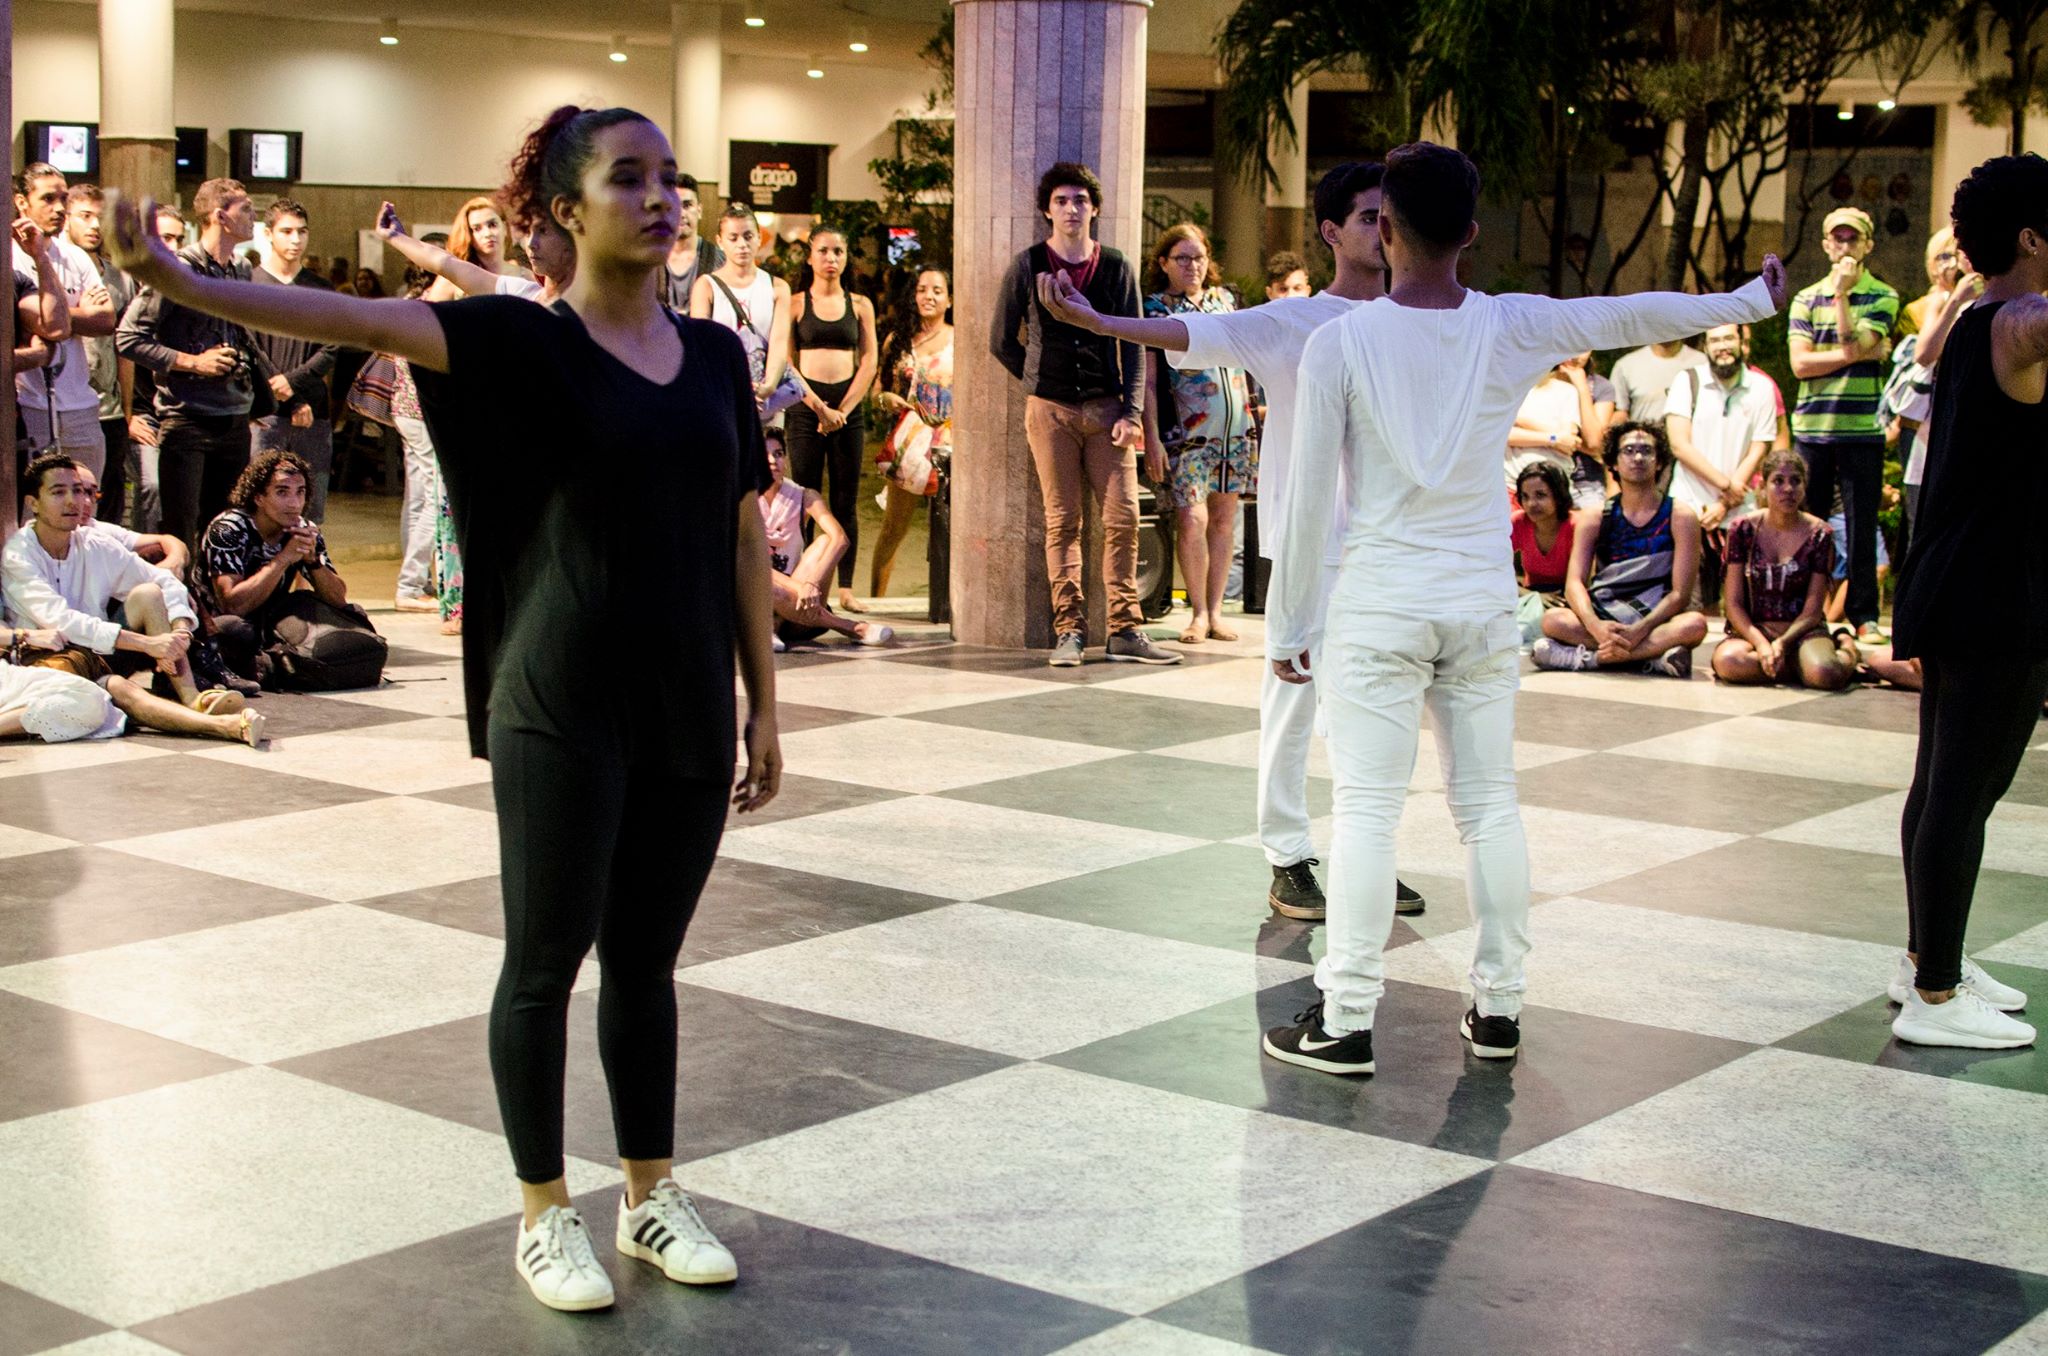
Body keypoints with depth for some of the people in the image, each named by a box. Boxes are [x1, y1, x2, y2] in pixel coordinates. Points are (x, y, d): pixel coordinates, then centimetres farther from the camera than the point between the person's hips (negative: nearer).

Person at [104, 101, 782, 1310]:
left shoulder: (717, 355, 8)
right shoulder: (524, 340, -6)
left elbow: (744, 537, 11)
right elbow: (360, 320, -19)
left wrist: (765, 706, 10)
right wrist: (177, 280, -32)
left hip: (687, 707, 4)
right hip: (560, 705, -4)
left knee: (647, 960, 14)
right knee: (548, 959, 5)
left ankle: (653, 1198, 28)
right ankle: (546, 1214, 19)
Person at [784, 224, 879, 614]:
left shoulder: (860, 305, 10)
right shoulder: (795, 304, 4)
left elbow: (869, 362, 5)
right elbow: (785, 362, -2)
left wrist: (842, 409, -6)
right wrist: (819, 407, -11)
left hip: (849, 409, 2)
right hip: (806, 407, -2)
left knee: (846, 503, 2)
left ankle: (846, 589, 4)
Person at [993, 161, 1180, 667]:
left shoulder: (1116, 268, 8)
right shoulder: (1027, 266, 4)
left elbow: (1133, 346, 5)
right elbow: (1002, 341, 11)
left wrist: (1131, 411, -5)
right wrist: (1041, 380, 9)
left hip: (1107, 409, 1)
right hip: (1050, 410, -1)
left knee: (1123, 516, -4)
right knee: (1062, 522, -1)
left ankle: (1125, 630, 2)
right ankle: (1068, 631, 2)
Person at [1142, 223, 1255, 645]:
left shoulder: (1224, 298, 12)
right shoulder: (1154, 308, -2)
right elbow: (1147, 380, -5)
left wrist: (1252, 417, 16)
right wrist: (1152, 438, -12)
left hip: (1236, 430, 5)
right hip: (1188, 433, -5)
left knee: (1223, 519, 6)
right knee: (1192, 520, -11)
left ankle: (1216, 610, 14)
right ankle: (1198, 613, 2)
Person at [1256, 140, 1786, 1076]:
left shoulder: (1339, 343, -8)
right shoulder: (1513, 329, -1)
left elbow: (1309, 499, -6)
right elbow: (1639, 316, 14)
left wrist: (1286, 626, 3)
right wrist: (1753, 301, 31)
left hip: (1378, 609, -3)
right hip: (1483, 604, 3)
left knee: (1367, 810, -1)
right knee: (1489, 805, 10)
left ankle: (1345, 1020, -1)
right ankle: (1497, 1008, 16)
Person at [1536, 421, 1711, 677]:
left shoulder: (1680, 517, 0)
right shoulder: (1594, 518, 6)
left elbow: (1680, 594, -7)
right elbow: (1574, 582, -5)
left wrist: (1640, 630, -24)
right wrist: (1596, 627, -27)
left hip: (1655, 623, -1)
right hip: (1604, 619, 1)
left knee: (1694, 624, -34)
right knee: (1553, 620, -28)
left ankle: (1589, 657, -31)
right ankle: (1652, 658, -29)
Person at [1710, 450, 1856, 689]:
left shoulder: (1819, 535, -1)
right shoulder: (1743, 529, -1)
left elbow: (1812, 611, -3)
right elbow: (1734, 604, -2)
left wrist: (1782, 643, -21)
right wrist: (1761, 643, -19)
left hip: (1801, 631, 0)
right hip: (1752, 631, 0)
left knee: (1824, 674, -34)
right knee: (1727, 661, -36)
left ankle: (1846, 650, 5)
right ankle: (1801, 666, -11)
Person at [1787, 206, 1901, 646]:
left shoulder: (1882, 297, 4)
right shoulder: (1806, 299, 10)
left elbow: (1854, 345, -13)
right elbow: (1800, 363, -2)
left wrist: (1841, 295, -11)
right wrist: (1861, 354, -8)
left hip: (1862, 428, -2)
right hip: (1812, 427, 2)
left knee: (1862, 527, 0)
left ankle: (1865, 616, 6)